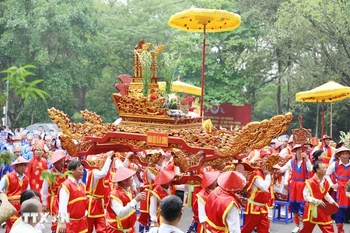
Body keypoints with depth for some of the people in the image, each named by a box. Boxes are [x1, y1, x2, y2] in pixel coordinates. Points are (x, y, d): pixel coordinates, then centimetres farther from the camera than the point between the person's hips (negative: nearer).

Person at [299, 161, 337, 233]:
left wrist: (332, 201, 1)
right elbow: (306, 196, -20)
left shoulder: (326, 182, 1)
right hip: (312, 209, -6)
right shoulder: (310, 182, -20)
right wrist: (317, 201, -28)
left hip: (322, 209, 6)